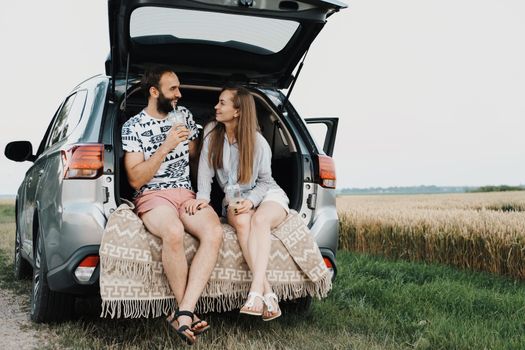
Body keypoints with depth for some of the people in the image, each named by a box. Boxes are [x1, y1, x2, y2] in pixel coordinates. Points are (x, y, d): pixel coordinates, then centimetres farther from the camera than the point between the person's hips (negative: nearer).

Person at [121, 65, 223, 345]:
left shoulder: (183, 115, 14)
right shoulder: (133, 126, 0)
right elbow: (136, 179, -7)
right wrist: (166, 146, -14)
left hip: (187, 193, 4)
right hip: (153, 196, -4)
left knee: (214, 233, -30)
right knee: (174, 233, -39)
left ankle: (183, 313, -35)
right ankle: (188, 312, -22)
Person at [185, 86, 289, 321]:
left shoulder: (258, 143, -9)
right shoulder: (212, 132, 0)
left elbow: (264, 181, -4)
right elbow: (206, 169, -5)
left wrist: (251, 200, -23)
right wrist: (202, 197, -21)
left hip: (268, 195, -1)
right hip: (234, 198, 2)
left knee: (259, 220, -37)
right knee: (242, 222, -35)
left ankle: (256, 292, -49)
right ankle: (268, 294, -43)